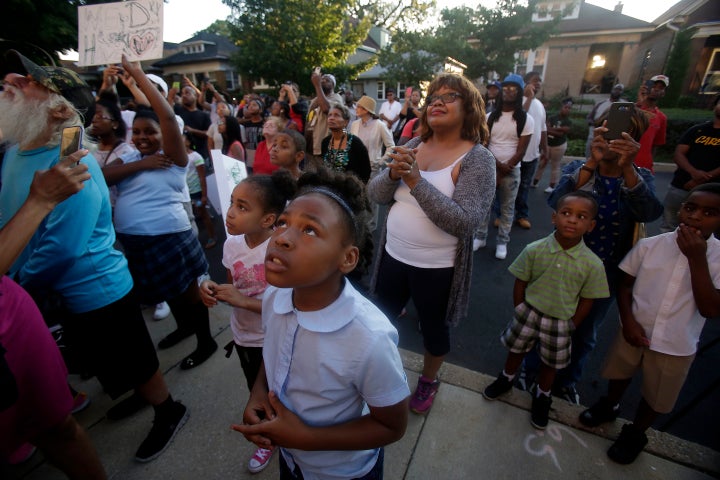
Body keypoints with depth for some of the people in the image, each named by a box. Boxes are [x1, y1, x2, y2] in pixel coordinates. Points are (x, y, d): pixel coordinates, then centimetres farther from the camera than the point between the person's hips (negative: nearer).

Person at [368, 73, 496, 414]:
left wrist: (416, 181, -29)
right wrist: (394, 173, -22)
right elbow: (375, 194, -2)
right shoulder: (412, 147, 1)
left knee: (434, 329, 19)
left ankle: (429, 380, 49)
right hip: (393, 256, 5)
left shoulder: (478, 158, -13)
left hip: (437, 268, -4)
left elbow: (465, 222, -25)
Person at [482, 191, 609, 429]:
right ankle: (506, 379, 51)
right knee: (516, 349, 22)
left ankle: (542, 397, 48)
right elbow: (520, 283, -7)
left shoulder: (593, 264, -18)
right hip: (529, 313, 0)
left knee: (550, 363, 20)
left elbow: (586, 301, -6)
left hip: (560, 322, 0)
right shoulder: (534, 250, -18)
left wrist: (570, 327, -3)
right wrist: (520, 313, -4)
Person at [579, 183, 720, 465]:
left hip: (676, 346, -1)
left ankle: (635, 433, 46)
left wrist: (697, 258, -28)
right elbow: (624, 284, -1)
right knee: (620, 374, 25)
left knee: (656, 398, 19)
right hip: (634, 331, 1)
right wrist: (629, 321, -13)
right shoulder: (650, 245, -12)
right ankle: (609, 406, 54)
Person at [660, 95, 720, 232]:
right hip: (679, 187, 2)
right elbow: (678, 154, 0)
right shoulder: (697, 130, 10)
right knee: (667, 227, 9)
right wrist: (693, 172, -18)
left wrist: (703, 179, -16)